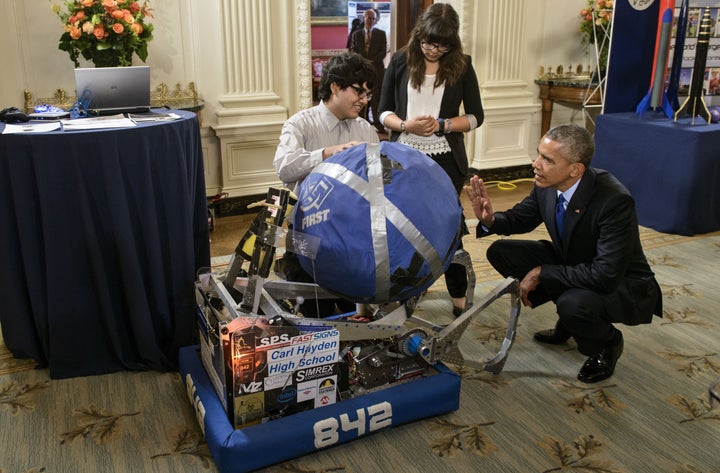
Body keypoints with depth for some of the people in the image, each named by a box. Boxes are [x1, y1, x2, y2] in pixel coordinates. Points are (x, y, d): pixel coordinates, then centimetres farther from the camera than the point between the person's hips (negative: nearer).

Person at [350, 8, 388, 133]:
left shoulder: (381, 34, 10)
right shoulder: (356, 34, 13)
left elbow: (383, 51, 2)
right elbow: (353, 51, 8)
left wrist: (372, 61, -11)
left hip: (377, 69, -1)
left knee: (376, 97, -7)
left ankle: (378, 123, -7)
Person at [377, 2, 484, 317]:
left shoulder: (461, 65, -2)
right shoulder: (400, 62, 0)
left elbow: (475, 116, 0)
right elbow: (384, 111, 2)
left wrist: (442, 125, -16)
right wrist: (405, 125, -18)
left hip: (445, 161, -1)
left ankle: (459, 296, 17)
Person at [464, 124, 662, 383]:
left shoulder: (615, 201, -33)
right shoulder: (546, 184, -14)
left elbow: (606, 276, -35)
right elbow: (520, 218, 4)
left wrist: (542, 273, -29)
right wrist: (489, 219, -18)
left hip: (621, 285, -7)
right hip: (571, 264, 7)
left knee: (574, 303, -38)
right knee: (500, 252, -5)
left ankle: (607, 344, 1)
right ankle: (568, 320, 11)